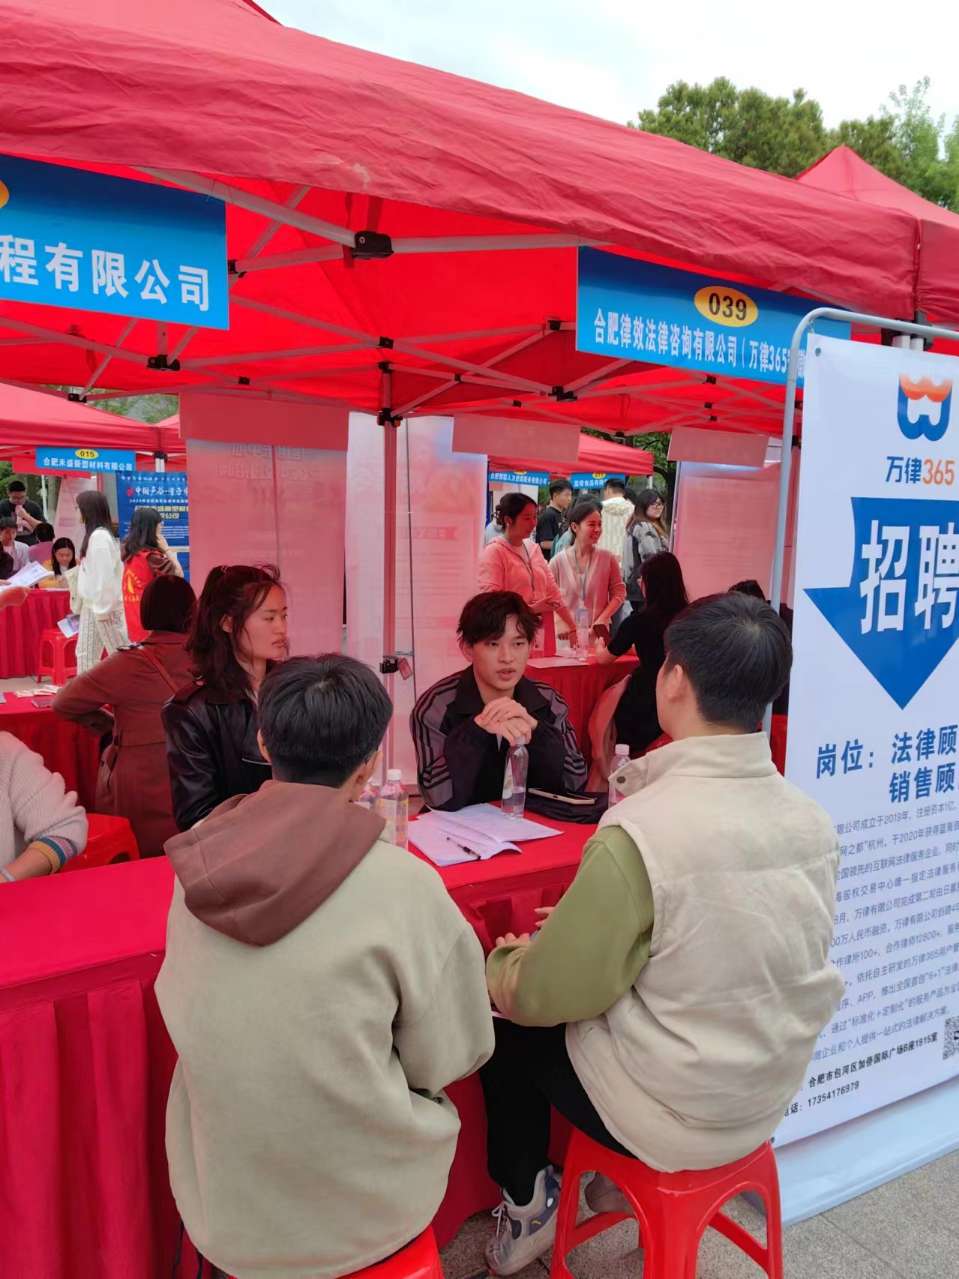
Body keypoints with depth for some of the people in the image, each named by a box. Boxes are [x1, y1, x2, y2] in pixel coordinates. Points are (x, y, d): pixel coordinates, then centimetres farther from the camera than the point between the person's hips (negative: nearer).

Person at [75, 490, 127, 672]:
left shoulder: (100, 536, -17)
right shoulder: (94, 534, 12)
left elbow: (104, 575, -21)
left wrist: (102, 608, -20)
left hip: (103, 606, -10)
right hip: (91, 604, 10)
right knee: (85, 653, 13)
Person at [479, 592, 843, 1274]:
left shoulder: (637, 834, -31)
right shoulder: (814, 821, -11)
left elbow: (544, 995, -19)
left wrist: (505, 961, 3)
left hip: (672, 1119, -5)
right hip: (770, 1100, 6)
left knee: (510, 1021, 17)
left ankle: (527, 1204, 33)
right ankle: (622, 1179, 37)